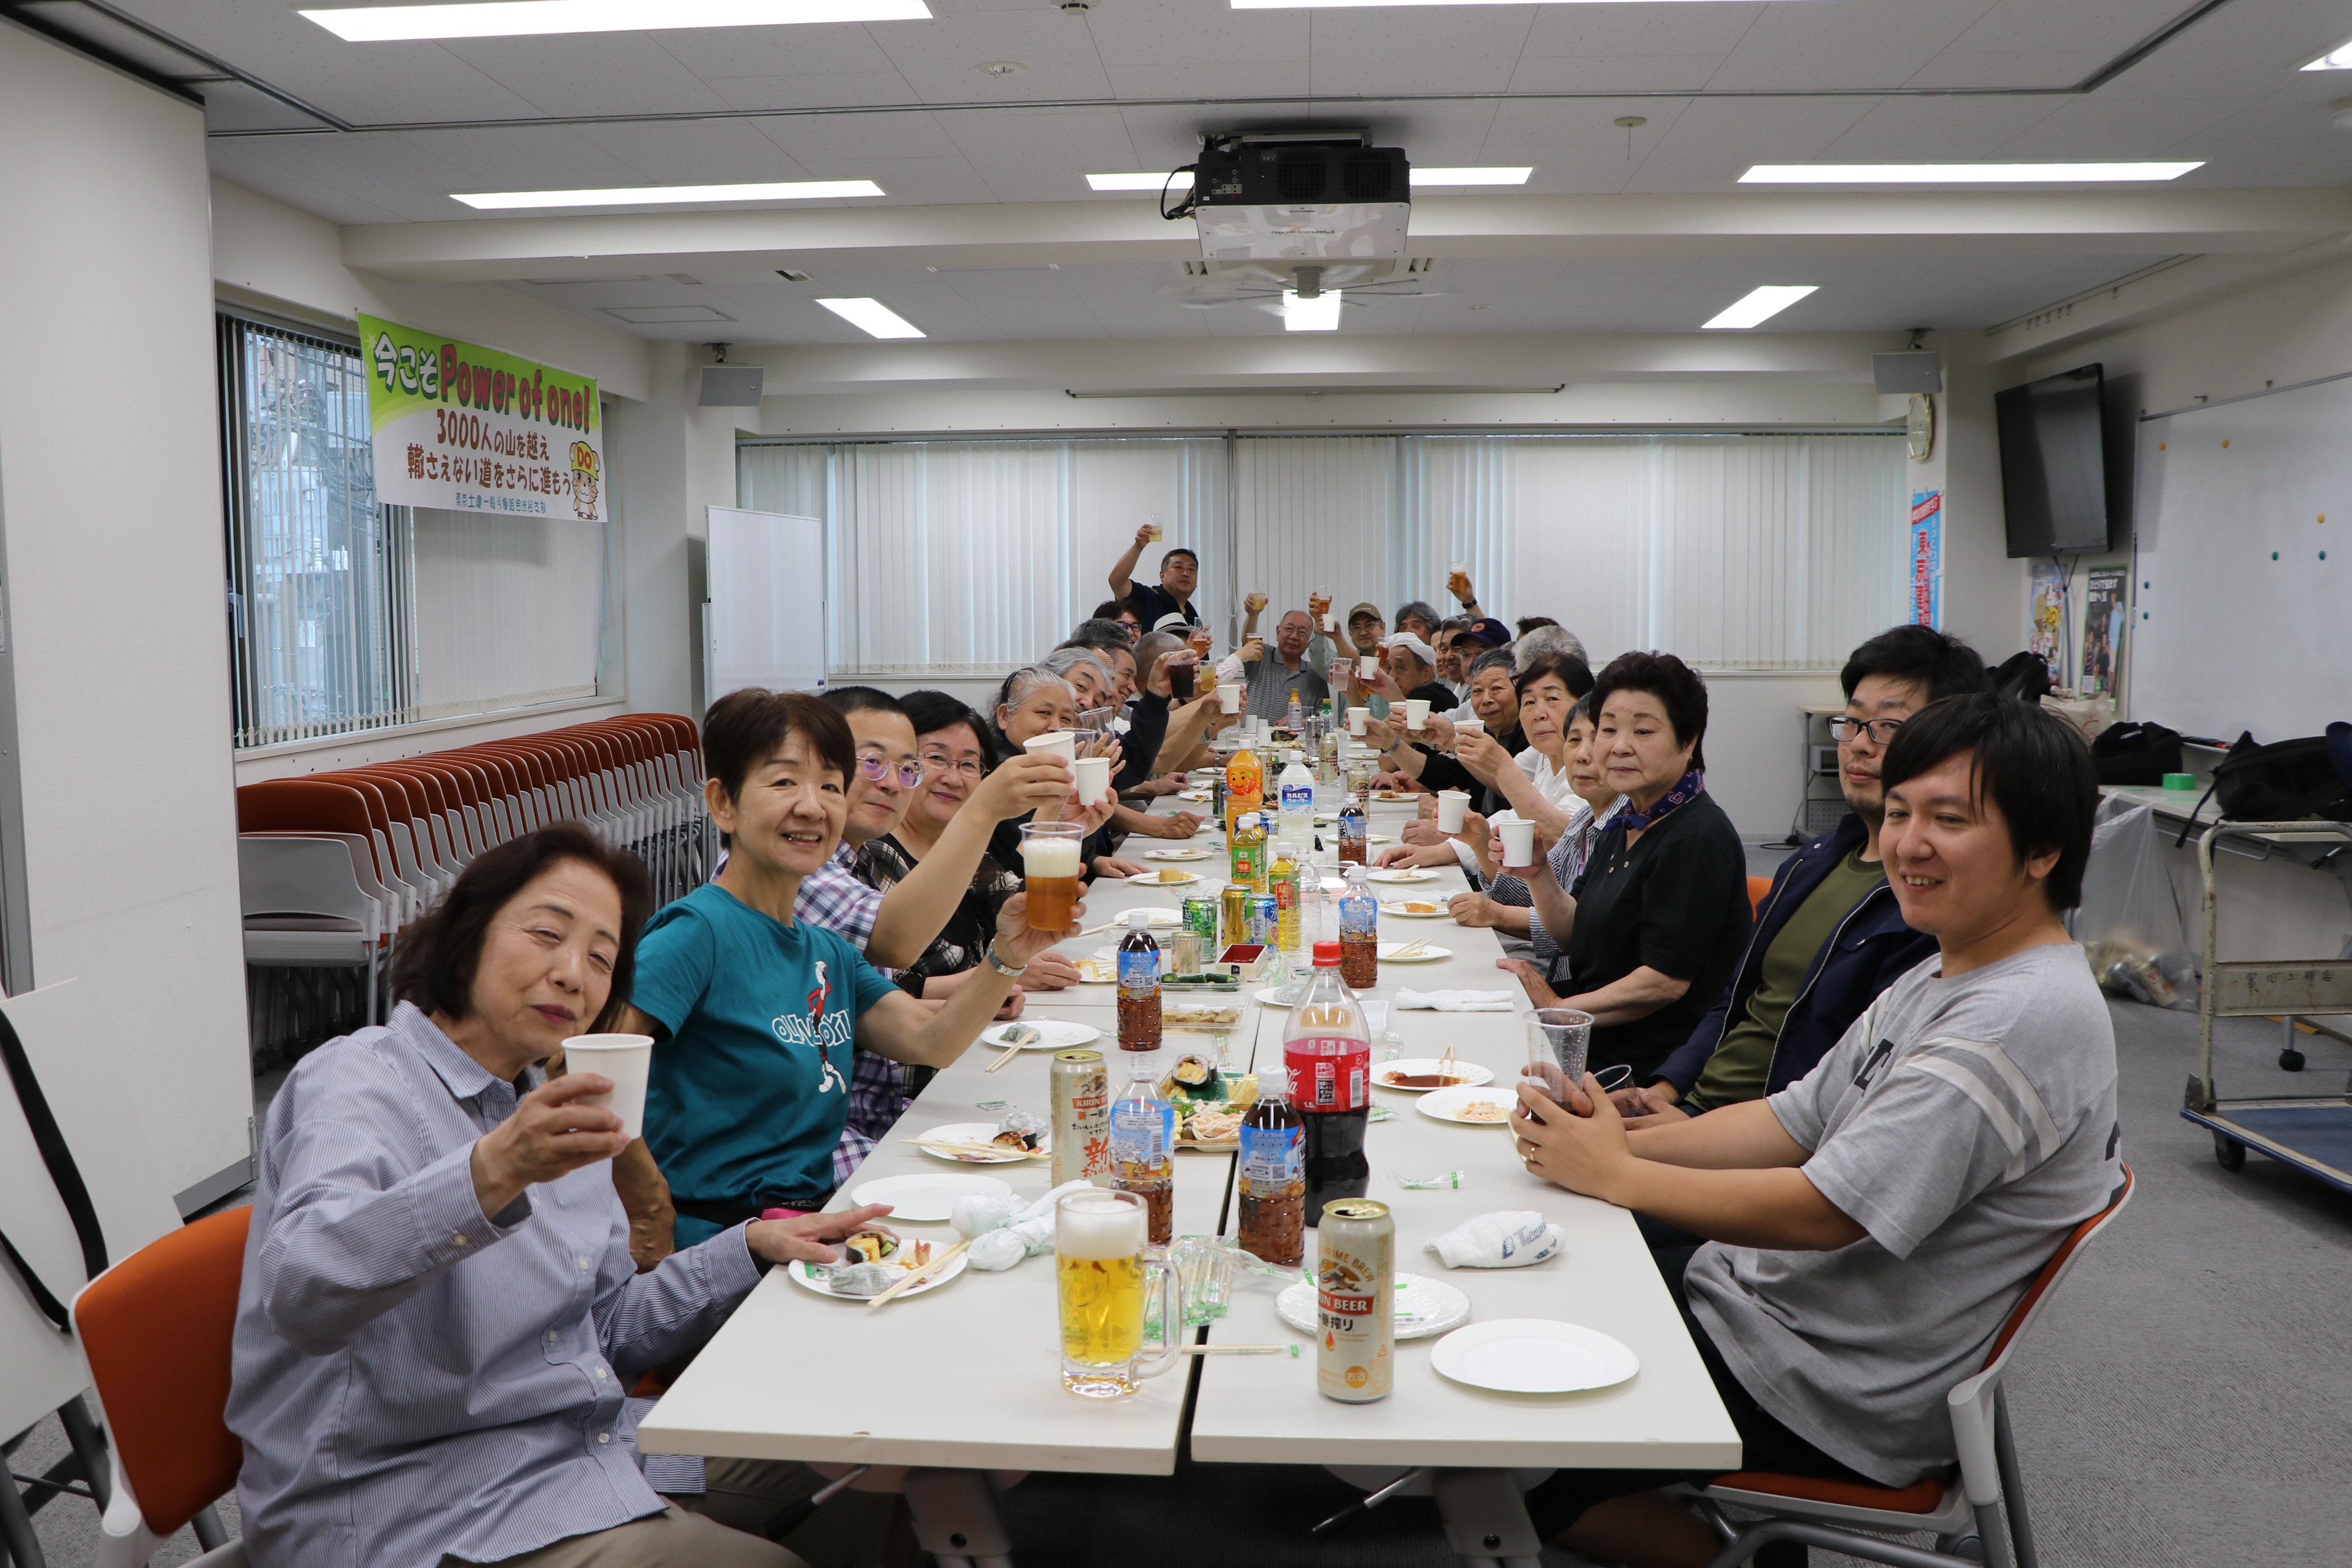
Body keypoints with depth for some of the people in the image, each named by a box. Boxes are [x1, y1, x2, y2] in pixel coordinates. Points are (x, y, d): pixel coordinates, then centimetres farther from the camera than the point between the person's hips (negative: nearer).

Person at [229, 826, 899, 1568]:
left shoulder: (547, 1109, 13)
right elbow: (300, 1289, -33)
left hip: (583, 1448, 8)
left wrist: (754, 1246, 7)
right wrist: (493, 1172, -45)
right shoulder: (358, 1080, -12)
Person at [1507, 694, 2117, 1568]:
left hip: (1839, 1395, -9)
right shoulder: (1945, 974, 7)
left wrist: (1615, 1175, -19)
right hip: (1762, 1289, 9)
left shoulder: (2027, 1021, -25)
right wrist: (1631, 1139, -7)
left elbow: (1824, 1212, -28)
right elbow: (1795, 1122, 8)